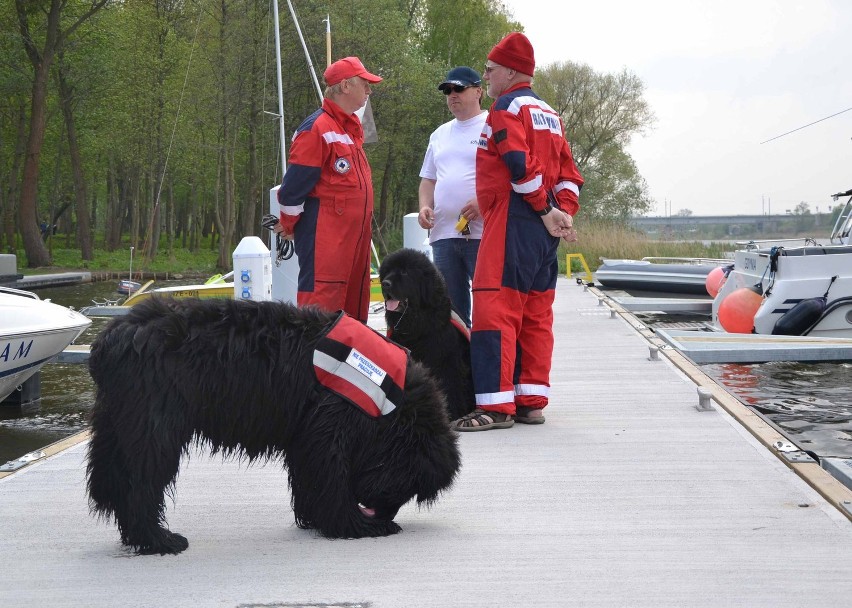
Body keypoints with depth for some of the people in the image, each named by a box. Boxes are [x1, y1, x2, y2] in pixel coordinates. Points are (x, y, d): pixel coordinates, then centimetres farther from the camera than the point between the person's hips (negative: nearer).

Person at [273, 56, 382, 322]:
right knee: (322, 300, -12)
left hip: (354, 235, 9)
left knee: (354, 305, 13)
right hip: (324, 238, -9)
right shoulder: (316, 129, -14)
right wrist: (288, 224, -3)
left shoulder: (351, 128, 16)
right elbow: (294, 184, -13)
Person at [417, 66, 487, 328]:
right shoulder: (440, 134, 22)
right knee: (451, 308, 9)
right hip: (444, 234, 7)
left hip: (482, 233, -7)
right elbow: (428, 179, 27)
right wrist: (425, 206, 7)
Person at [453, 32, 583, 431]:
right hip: (545, 231, 9)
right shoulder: (549, 114, 21)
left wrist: (545, 210, -11)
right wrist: (563, 212, 4)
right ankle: (532, 402, 13)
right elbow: (569, 175, 16)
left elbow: (521, 164, -18)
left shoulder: (506, 106, -6)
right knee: (536, 315, 10)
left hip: (512, 223, -9)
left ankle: (496, 406, -13)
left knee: (494, 309, -10)